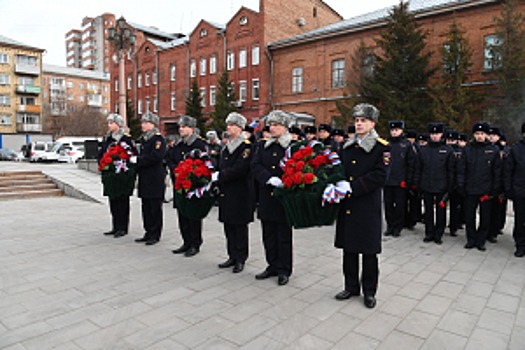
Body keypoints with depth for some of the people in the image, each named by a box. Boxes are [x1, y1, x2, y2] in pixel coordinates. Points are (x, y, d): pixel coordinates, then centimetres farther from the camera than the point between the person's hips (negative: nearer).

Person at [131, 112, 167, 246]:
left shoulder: (159, 139, -9)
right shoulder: (143, 139, 17)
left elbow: (155, 157, -20)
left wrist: (138, 160, -15)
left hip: (155, 179, -8)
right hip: (144, 178, 8)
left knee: (155, 207, -1)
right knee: (146, 207, 12)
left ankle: (155, 235, 7)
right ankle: (148, 233, 22)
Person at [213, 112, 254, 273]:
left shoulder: (246, 146, -10)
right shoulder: (227, 146, 16)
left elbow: (239, 169, -20)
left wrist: (220, 176, -15)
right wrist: (217, 175, -1)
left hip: (240, 193, -7)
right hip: (226, 192, 8)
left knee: (240, 226, 2)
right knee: (228, 226, 12)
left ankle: (240, 259, 13)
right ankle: (232, 256, 24)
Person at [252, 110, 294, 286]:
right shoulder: (262, 146, 10)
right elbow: (255, 166, -3)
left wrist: (284, 183, -23)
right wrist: (270, 178, -19)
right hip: (266, 197, 5)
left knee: (284, 236, 5)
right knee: (268, 235, 14)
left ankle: (284, 271, 19)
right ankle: (272, 266, 29)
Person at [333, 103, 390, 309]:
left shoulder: (382, 147, -4)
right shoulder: (347, 146, 12)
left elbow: (379, 176, -14)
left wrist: (352, 187, -21)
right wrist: (338, 185, -6)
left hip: (368, 206, -5)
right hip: (347, 206, 5)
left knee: (369, 251, 5)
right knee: (348, 247, 12)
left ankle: (369, 291, 21)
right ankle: (351, 286, 28)